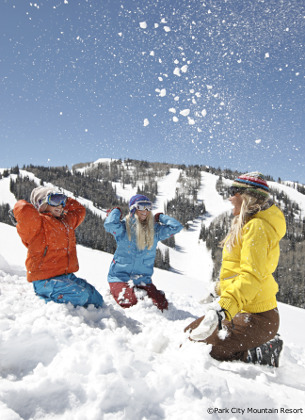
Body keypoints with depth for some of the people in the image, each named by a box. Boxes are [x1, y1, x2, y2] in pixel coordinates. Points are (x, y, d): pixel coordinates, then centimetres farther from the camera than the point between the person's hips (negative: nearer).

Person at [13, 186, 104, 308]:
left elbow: (80, 210, 36)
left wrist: (65, 200, 22)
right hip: (46, 280, -8)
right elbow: (22, 210, -29)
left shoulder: (66, 221, 17)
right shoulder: (37, 222, -8)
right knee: (80, 295, -29)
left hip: (68, 276, 8)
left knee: (97, 299, 0)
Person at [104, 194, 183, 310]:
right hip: (120, 277, -3)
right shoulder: (123, 227, -5)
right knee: (131, 303, -24)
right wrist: (116, 211, -5)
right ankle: (116, 292, 10)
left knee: (162, 305, -12)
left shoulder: (155, 229, 5)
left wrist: (160, 217, 8)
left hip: (143, 279, 3)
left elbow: (177, 226, -2)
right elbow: (109, 224, -26)